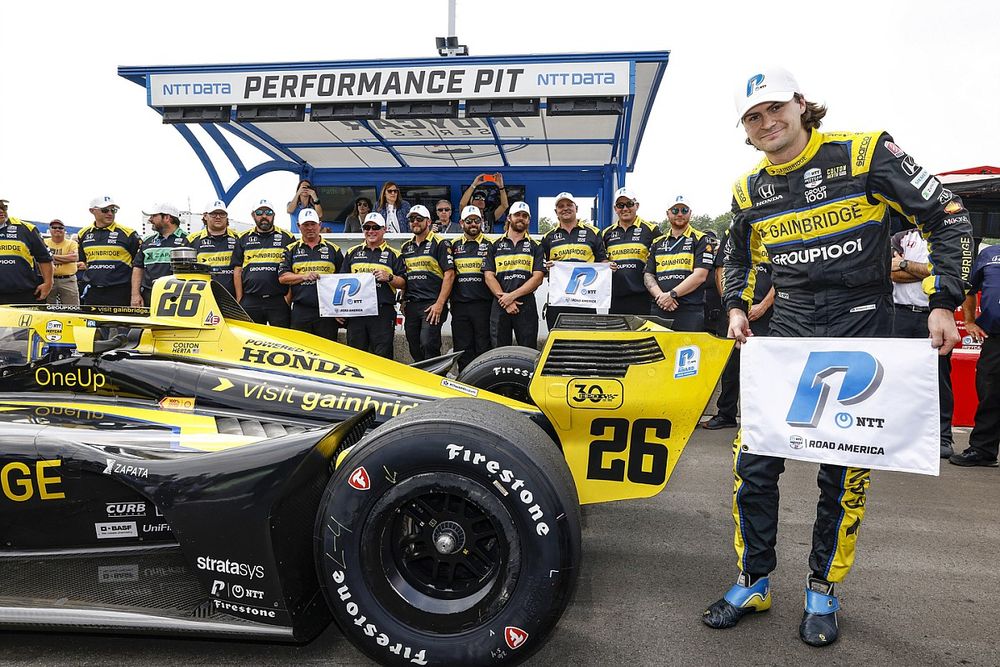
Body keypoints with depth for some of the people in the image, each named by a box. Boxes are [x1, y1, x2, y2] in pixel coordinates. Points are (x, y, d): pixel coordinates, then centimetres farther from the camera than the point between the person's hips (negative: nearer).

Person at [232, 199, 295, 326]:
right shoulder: (243, 239, 15)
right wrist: (239, 299, 4)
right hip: (250, 301, 2)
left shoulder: (287, 237, 9)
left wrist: (289, 296, -5)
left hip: (279, 301, -2)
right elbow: (237, 270, 12)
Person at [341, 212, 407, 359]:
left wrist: (389, 277, -14)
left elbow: (403, 283, 4)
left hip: (383, 312, -3)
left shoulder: (393, 255, 9)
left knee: (382, 357, -4)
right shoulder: (352, 253, 18)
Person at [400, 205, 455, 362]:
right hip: (411, 305, 6)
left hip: (432, 305, -6)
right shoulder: (406, 247, 19)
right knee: (415, 349, 8)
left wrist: (440, 304, -15)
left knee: (428, 345, -15)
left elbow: (449, 274, -9)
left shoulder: (441, 243, -1)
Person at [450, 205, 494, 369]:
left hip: (483, 304, -3)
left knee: (484, 348, 0)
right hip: (459, 305, 3)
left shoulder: (490, 244, 5)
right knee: (463, 349, 6)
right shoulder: (454, 245, 14)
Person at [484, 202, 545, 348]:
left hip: (526, 305, -1)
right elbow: (489, 276, 3)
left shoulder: (535, 246, 10)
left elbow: (537, 278, -1)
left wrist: (512, 296, -11)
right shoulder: (495, 246, 12)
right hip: (500, 306, 1)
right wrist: (505, 300, -9)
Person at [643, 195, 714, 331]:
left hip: (690, 311, -4)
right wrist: (660, 296, -7)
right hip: (658, 310, 4)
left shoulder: (701, 240, 7)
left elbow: (700, 275, -5)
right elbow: (648, 275, 13)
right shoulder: (658, 243, 20)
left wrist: (672, 294, -13)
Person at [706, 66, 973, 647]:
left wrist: (944, 304, -10)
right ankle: (754, 584, 16)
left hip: (861, 327, -3)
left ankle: (823, 591, 22)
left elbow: (948, 219, -4)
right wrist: (737, 307, 7)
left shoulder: (864, 153, -7)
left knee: (844, 471, 2)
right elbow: (739, 257, 23)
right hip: (788, 330, 4)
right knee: (753, 461, -1)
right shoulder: (750, 191, 6)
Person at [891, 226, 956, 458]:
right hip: (902, 315, 2)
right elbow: (893, 273, -2)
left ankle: (943, 437, 5)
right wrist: (927, 272, -6)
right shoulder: (901, 238, 12)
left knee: (939, 375, -1)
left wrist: (905, 264, -5)